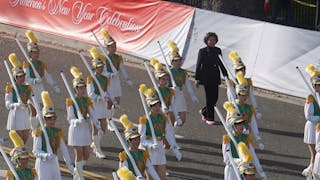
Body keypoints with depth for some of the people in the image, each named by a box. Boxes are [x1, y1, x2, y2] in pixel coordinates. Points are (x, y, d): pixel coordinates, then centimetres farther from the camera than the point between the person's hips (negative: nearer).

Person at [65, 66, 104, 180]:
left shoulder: (87, 100, 5)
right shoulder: (70, 101, -9)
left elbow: (92, 115, -1)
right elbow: (70, 118, -12)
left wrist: (98, 128, -13)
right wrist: (77, 121, -33)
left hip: (85, 129, 5)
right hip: (75, 129, -5)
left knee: (86, 155, 8)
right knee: (79, 154, -4)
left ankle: (77, 170, 33)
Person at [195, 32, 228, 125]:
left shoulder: (218, 51, 8)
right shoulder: (202, 51, -4)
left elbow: (221, 64, 14)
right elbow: (198, 65, -3)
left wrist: (225, 75, 10)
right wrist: (197, 79, -6)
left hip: (215, 78, 4)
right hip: (206, 78, -4)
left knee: (215, 98, 5)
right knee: (209, 98, -4)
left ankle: (204, 111, 29)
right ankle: (209, 118, 4)